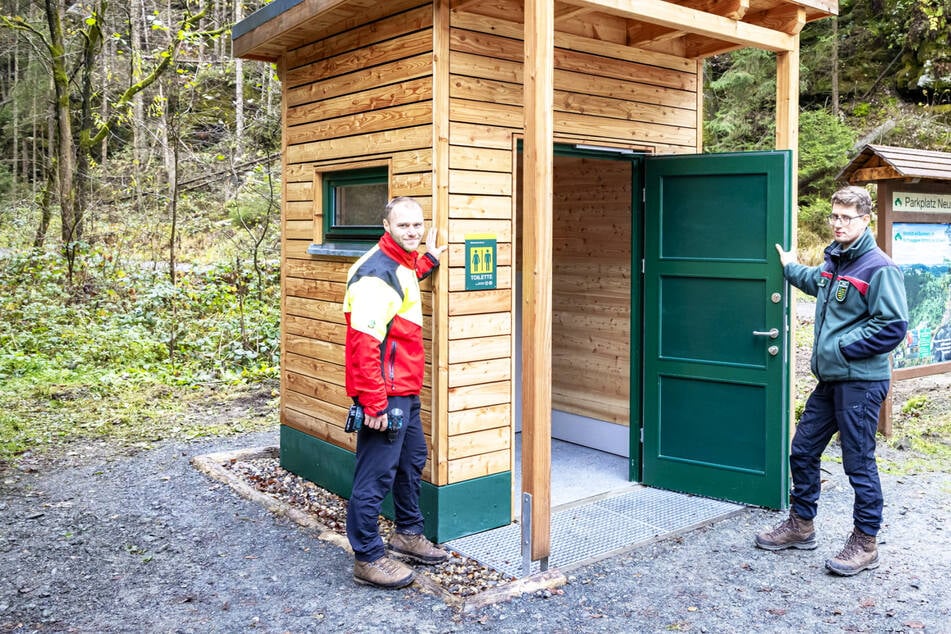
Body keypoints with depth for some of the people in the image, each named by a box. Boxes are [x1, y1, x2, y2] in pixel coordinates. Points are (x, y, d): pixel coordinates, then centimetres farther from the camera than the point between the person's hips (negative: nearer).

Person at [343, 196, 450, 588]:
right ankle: (367, 559, 11)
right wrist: (375, 404, -26)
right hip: (384, 395, -11)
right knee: (376, 475, -1)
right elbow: (363, 344, -25)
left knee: (413, 461, 23)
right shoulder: (376, 273, -20)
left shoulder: (403, 264, 11)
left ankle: (408, 533, 40)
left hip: (406, 392, 11)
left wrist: (428, 261, 27)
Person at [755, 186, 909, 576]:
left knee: (859, 463, 2)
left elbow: (893, 326, -20)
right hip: (829, 380, 9)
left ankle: (865, 544, 17)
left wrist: (843, 347, -18)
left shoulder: (879, 268, -15)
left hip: (861, 382, -9)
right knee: (802, 452, 15)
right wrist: (789, 268, 43)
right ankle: (801, 526, 31)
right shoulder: (834, 260, 10)